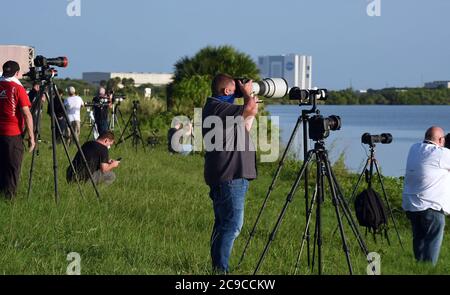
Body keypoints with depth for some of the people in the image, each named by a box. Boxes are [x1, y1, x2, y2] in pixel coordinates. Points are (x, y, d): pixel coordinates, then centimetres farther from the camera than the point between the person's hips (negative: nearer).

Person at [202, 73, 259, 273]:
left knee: (224, 224, 13)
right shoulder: (218, 108, -14)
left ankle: (218, 267, 18)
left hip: (229, 176, 11)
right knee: (232, 225, -12)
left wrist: (251, 113, 20)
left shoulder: (216, 108, 19)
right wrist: (248, 94, -5)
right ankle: (221, 268, -13)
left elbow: (243, 130, 29)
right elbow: (250, 108, -24)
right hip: (230, 178, -11)